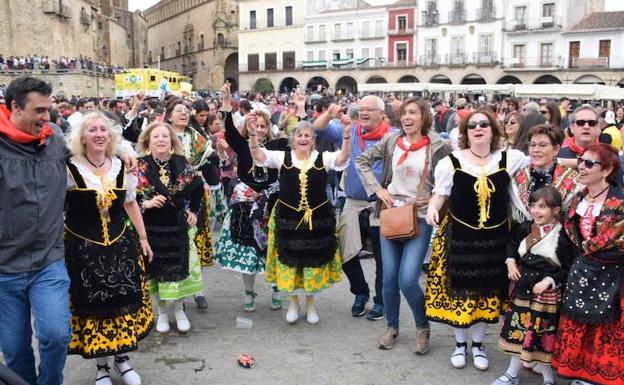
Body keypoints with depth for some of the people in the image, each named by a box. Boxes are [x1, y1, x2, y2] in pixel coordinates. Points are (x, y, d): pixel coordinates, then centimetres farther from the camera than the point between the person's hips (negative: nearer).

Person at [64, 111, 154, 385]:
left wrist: (142, 237, 16)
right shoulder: (69, 168, -11)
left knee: (124, 303, 7)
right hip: (82, 248, -3)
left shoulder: (121, 167, 2)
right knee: (92, 306, 5)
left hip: (120, 244, 3)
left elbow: (131, 203, 14)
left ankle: (122, 358, 28)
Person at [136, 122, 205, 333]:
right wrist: (146, 204, -22)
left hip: (178, 225, 2)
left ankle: (179, 310, 23)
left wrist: (193, 211, 9)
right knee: (157, 268, 5)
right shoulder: (140, 166, -7)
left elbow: (198, 188, 13)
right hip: (152, 227, -2)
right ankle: (162, 312, 22)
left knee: (179, 266, 6)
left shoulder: (181, 163, 0)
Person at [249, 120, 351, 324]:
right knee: (290, 260, 10)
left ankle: (310, 304, 30)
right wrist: (253, 134, -31)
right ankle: (293, 303, 31)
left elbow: (342, 158, -19)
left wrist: (346, 136, -36)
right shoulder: (282, 157, -2)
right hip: (288, 218, 0)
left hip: (317, 218, 0)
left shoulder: (323, 158, -3)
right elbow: (258, 156, -14)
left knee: (314, 261, 10)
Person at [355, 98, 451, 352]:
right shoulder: (391, 141, 2)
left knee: (407, 281, -10)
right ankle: (392, 327, 29)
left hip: (420, 218, -3)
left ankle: (423, 327, 16)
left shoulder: (438, 146, -7)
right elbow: (362, 161, 8)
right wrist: (377, 189, -1)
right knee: (389, 278, 8)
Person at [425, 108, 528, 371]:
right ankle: (460, 344, 28)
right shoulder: (451, 161, -6)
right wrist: (433, 207, -17)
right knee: (459, 290, 7)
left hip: (495, 237, 2)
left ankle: (478, 345, 31)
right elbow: (440, 193, 1)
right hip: (459, 235, -1)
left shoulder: (510, 159, -2)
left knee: (487, 291, 12)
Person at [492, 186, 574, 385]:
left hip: (547, 293, -5)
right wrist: (510, 261, 3)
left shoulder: (562, 237, -13)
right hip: (522, 288, 5)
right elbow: (512, 244, 19)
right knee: (518, 329, 13)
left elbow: (568, 269, -10)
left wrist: (549, 281, -20)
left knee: (544, 333, 8)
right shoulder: (524, 228, 0)